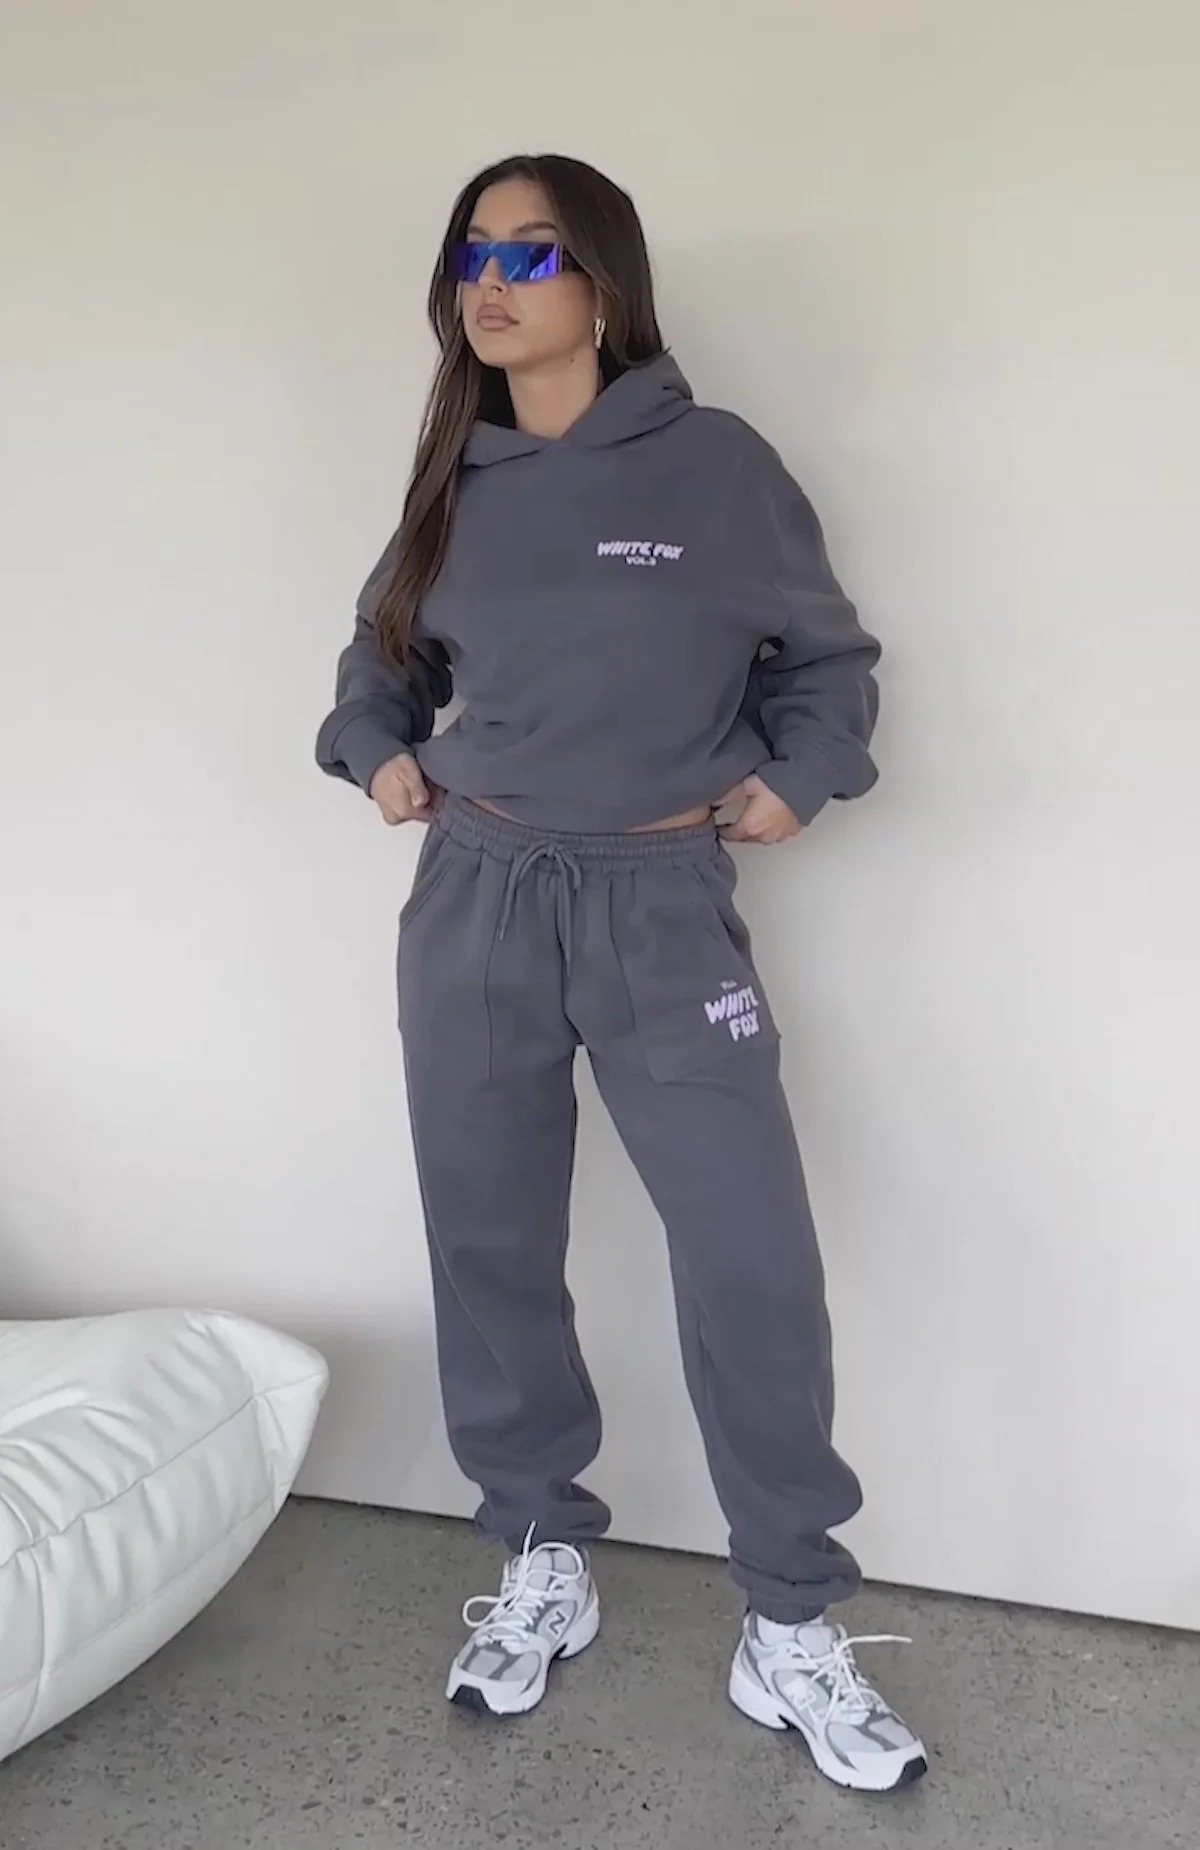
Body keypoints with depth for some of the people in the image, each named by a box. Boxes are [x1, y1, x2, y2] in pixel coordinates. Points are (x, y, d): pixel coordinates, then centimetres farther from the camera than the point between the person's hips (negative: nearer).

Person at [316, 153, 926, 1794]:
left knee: (754, 1268, -5)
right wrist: (378, 750, 6)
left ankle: (794, 1630, 13)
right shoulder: (457, 486, 9)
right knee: (491, 1250, 9)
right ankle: (544, 1563, 29)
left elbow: (828, 654, 9)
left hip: (665, 907, -3)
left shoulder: (715, 464, -2)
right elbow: (384, 648, 24)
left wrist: (796, 782, -5)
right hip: (475, 906, 4)